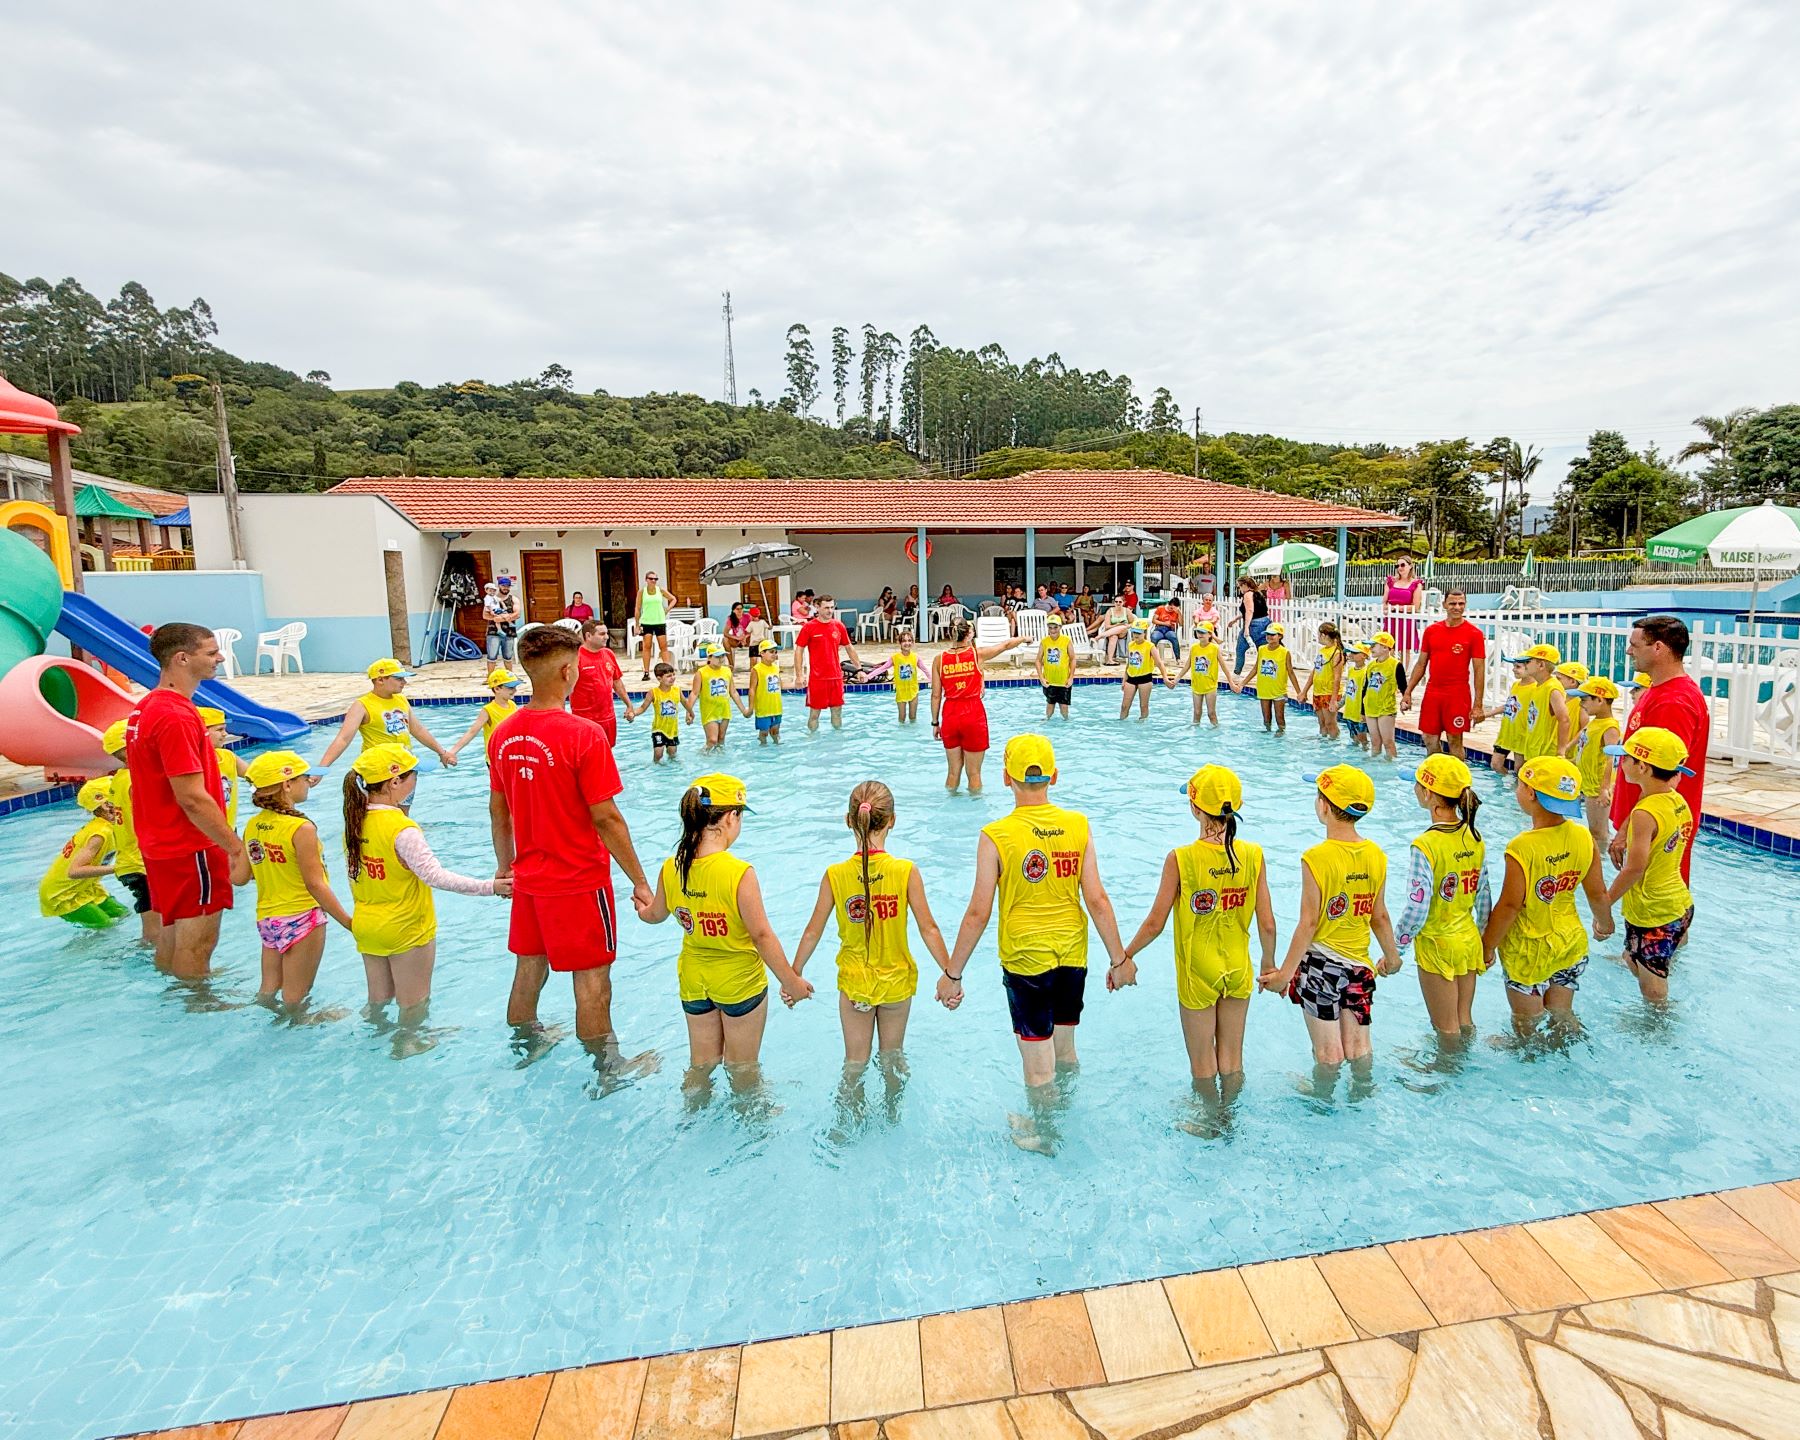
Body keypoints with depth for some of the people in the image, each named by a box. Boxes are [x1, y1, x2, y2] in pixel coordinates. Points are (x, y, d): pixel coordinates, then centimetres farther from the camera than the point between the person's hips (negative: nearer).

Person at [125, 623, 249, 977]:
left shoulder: (145, 707, 10)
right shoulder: (176, 716, -22)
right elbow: (192, 798, -25)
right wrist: (236, 848, -20)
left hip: (160, 843, 10)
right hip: (190, 848, -10)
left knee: (171, 936, 22)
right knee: (197, 945, 3)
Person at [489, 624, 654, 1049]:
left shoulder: (503, 734, 0)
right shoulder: (583, 734, -20)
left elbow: (498, 811, 10)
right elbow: (605, 819, -19)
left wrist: (505, 867, 24)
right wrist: (640, 882, -11)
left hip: (529, 880, 7)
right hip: (579, 880, -7)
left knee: (528, 970, 22)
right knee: (592, 981, 6)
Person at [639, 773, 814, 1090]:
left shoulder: (670, 869, -11)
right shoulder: (739, 873, -28)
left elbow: (654, 915, 8)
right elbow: (762, 936, -22)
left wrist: (642, 906, 33)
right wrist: (791, 982, -9)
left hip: (693, 981, 4)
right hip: (740, 981, -4)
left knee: (700, 1064, 24)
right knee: (743, 1068, 18)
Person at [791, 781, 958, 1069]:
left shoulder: (835, 875, -16)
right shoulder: (906, 871, -18)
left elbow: (813, 932, -7)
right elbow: (928, 928, -14)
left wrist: (795, 975, 7)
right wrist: (951, 975, -4)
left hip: (854, 982, 0)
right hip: (897, 980, 0)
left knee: (855, 1062, 18)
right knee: (893, 1056, 23)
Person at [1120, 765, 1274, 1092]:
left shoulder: (1181, 859, -21)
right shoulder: (1253, 855, -11)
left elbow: (1155, 924, -15)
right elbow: (1267, 924, -6)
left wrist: (1124, 957, 0)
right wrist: (1269, 962, 14)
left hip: (1198, 973, -3)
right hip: (1239, 969, 3)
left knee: (1202, 1064, 17)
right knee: (1232, 1059, 21)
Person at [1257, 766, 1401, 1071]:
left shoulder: (1316, 858, -18)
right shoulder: (1376, 856, -2)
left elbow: (1309, 923, -16)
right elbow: (1379, 916, 7)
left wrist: (1285, 972, -7)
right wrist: (1391, 956, 25)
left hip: (1320, 964, -5)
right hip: (1359, 965, 5)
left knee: (1328, 1051, 8)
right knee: (1358, 1047, 17)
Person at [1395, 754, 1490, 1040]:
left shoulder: (1425, 846, -24)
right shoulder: (1475, 837, -4)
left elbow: (1416, 912, -24)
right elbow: (1484, 897, 5)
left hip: (1437, 945, -6)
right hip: (1469, 941, 6)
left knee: (1446, 1029, 13)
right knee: (1465, 1021, 22)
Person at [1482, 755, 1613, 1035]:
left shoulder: (1522, 847, -27)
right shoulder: (1583, 838, -9)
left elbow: (1510, 906, -21)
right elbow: (1598, 892, 3)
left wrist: (1487, 945, -7)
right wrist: (1605, 923, 24)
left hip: (1529, 949, -6)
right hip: (1571, 942, 6)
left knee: (1526, 1024, 14)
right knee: (1563, 1015, 25)